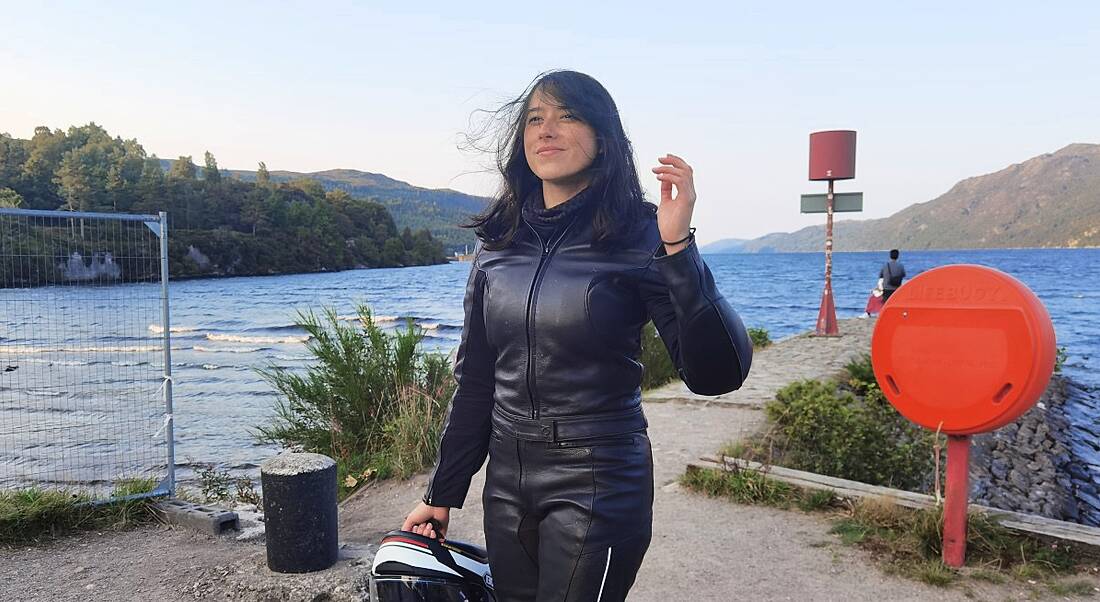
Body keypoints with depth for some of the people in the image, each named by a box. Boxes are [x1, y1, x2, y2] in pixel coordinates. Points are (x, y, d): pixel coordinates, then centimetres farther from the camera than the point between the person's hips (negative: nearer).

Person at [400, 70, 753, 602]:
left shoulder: (636, 236, -11)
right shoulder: (499, 240, 3)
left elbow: (717, 375, -20)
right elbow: (475, 379, 8)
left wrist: (678, 247, -30)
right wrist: (442, 493, 12)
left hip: (597, 485, -5)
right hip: (506, 479, 5)